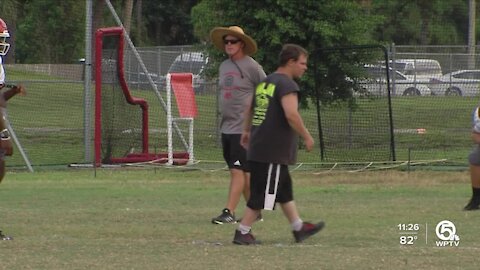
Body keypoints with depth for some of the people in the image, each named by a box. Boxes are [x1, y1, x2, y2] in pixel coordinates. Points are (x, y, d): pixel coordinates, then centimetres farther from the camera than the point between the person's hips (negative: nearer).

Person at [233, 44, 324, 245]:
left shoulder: (265, 82, 14)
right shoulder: (287, 84, -15)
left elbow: (250, 109, 25)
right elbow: (291, 115, -26)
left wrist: (247, 131, 38)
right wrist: (306, 137, -15)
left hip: (258, 146, 10)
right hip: (274, 150, -10)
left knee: (284, 190, 19)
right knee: (262, 194, -4)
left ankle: (299, 228, 27)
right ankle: (243, 232, -1)